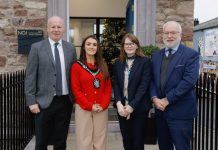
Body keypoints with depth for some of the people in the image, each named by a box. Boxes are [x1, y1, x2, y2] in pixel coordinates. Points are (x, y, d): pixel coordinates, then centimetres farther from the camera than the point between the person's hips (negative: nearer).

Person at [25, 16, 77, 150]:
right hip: (44, 101, -2)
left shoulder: (70, 48, 6)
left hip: (65, 101, 3)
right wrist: (31, 101, -10)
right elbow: (30, 76, -5)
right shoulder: (37, 48, -2)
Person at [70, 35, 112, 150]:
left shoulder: (103, 66, 10)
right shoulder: (77, 66, -2)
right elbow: (76, 90, -6)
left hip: (101, 109, 3)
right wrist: (90, 106, -12)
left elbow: (108, 87, 7)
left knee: (100, 139, 9)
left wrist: (103, 105, -7)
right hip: (83, 109, -3)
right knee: (84, 140, 4)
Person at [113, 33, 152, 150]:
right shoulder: (118, 62, 9)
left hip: (139, 108, -3)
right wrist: (119, 103, -12)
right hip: (122, 108, 4)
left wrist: (132, 105, -17)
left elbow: (144, 85, -11)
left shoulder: (145, 61, -4)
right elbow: (116, 85, 3)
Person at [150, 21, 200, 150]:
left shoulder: (191, 54, -6)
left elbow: (189, 80, -17)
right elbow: (152, 80, 9)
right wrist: (154, 98, -9)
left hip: (181, 112, -5)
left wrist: (167, 100, -17)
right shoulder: (156, 56, 12)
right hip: (161, 110, 6)